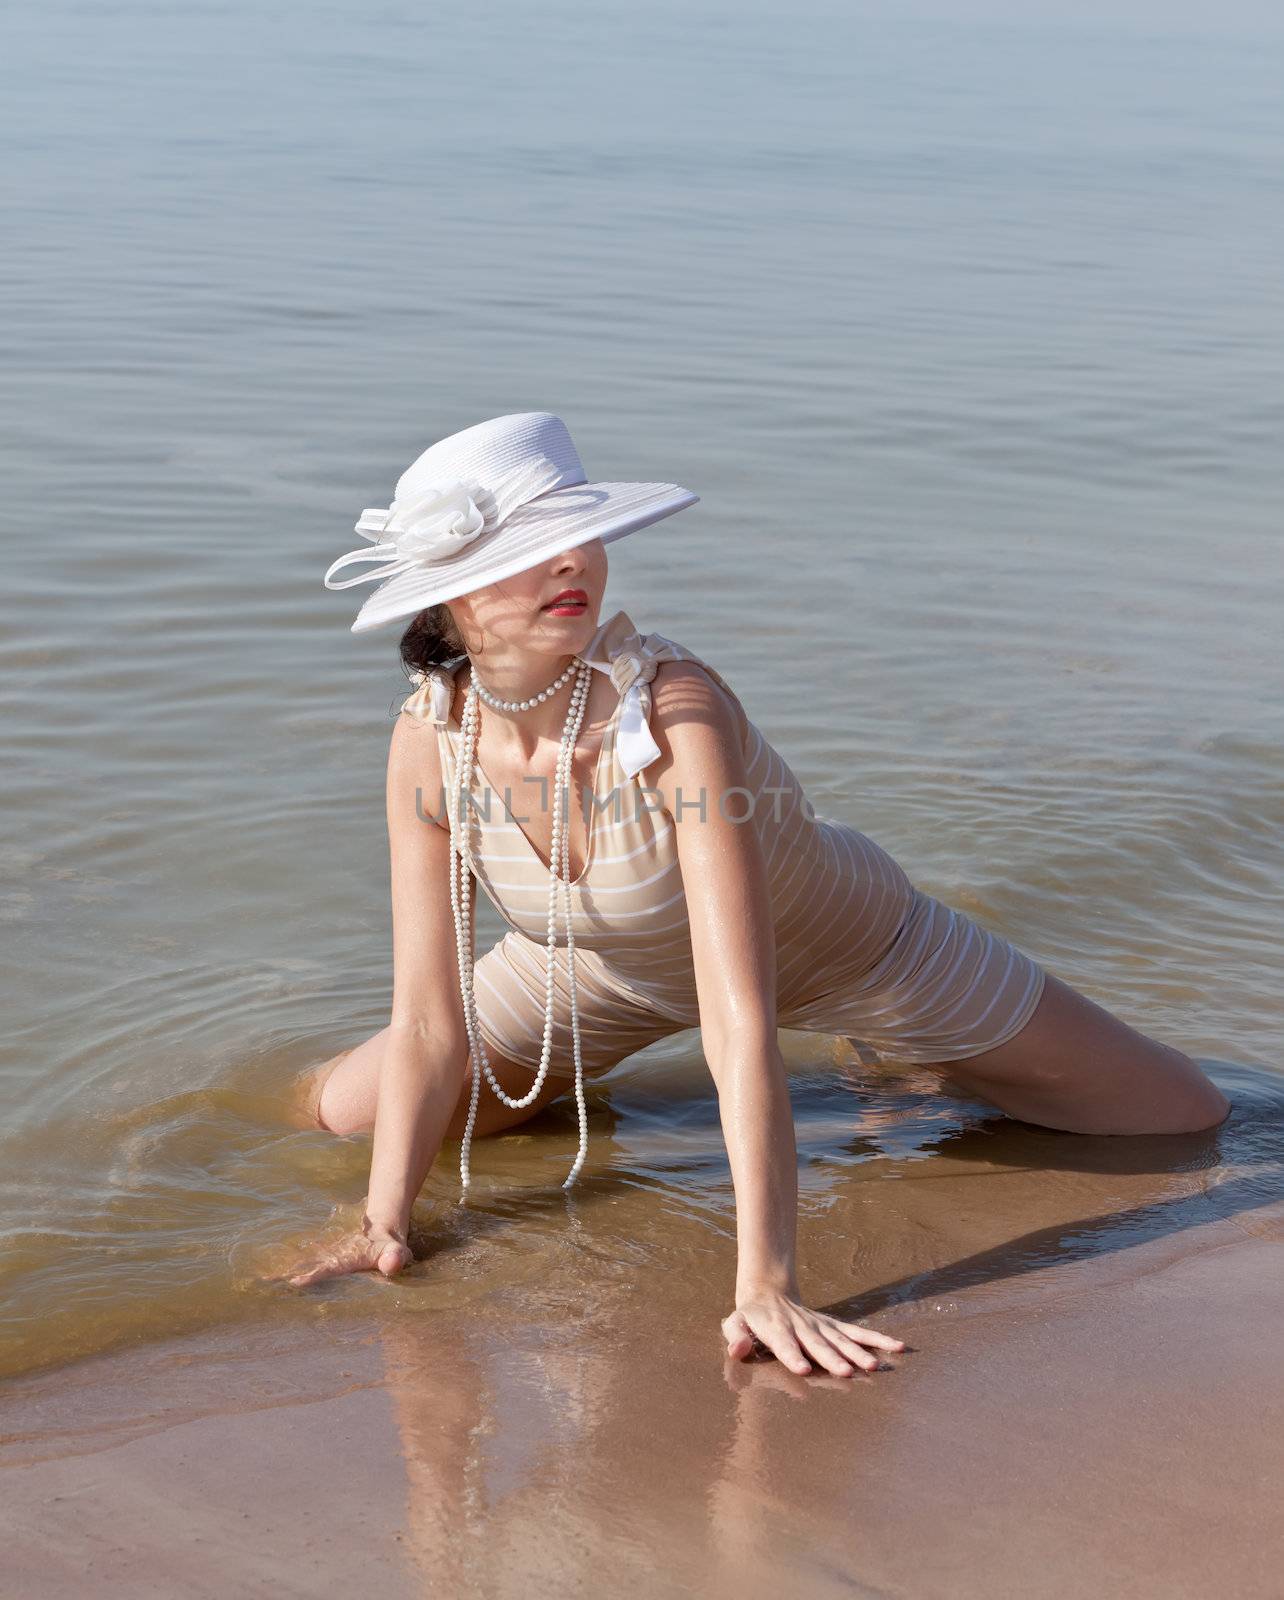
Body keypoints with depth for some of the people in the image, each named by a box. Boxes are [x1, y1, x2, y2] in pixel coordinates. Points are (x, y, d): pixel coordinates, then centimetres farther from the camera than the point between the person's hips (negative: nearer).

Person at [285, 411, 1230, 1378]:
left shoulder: (676, 709, -40)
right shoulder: (430, 739, -26)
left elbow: (742, 1018, -45)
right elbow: (427, 1022, -19)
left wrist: (767, 1287, -50)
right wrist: (385, 1226, -28)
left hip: (845, 949, -3)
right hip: (625, 968, 3)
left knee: (1188, 1121, 0)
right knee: (338, 1111, 5)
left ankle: (889, 1047, 26)